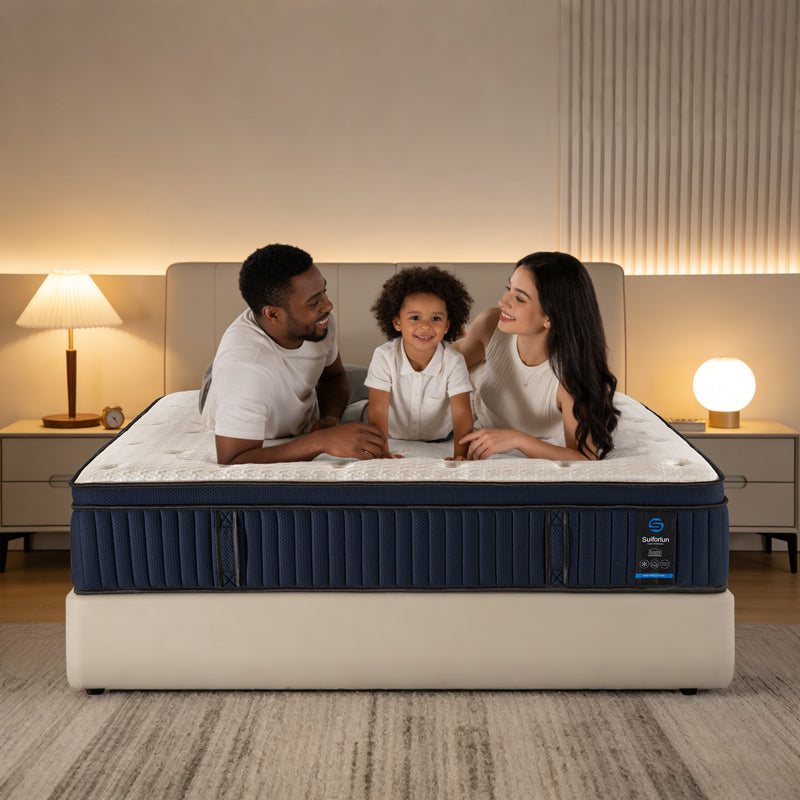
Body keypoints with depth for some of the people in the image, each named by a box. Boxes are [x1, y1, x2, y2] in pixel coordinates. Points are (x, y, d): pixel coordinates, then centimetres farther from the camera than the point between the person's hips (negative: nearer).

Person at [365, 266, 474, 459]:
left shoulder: (453, 361, -13)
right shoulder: (384, 357, -15)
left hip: (439, 444, 0)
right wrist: (383, 453, -35)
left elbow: (461, 413, -19)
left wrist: (460, 456, -36)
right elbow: (378, 411, -19)